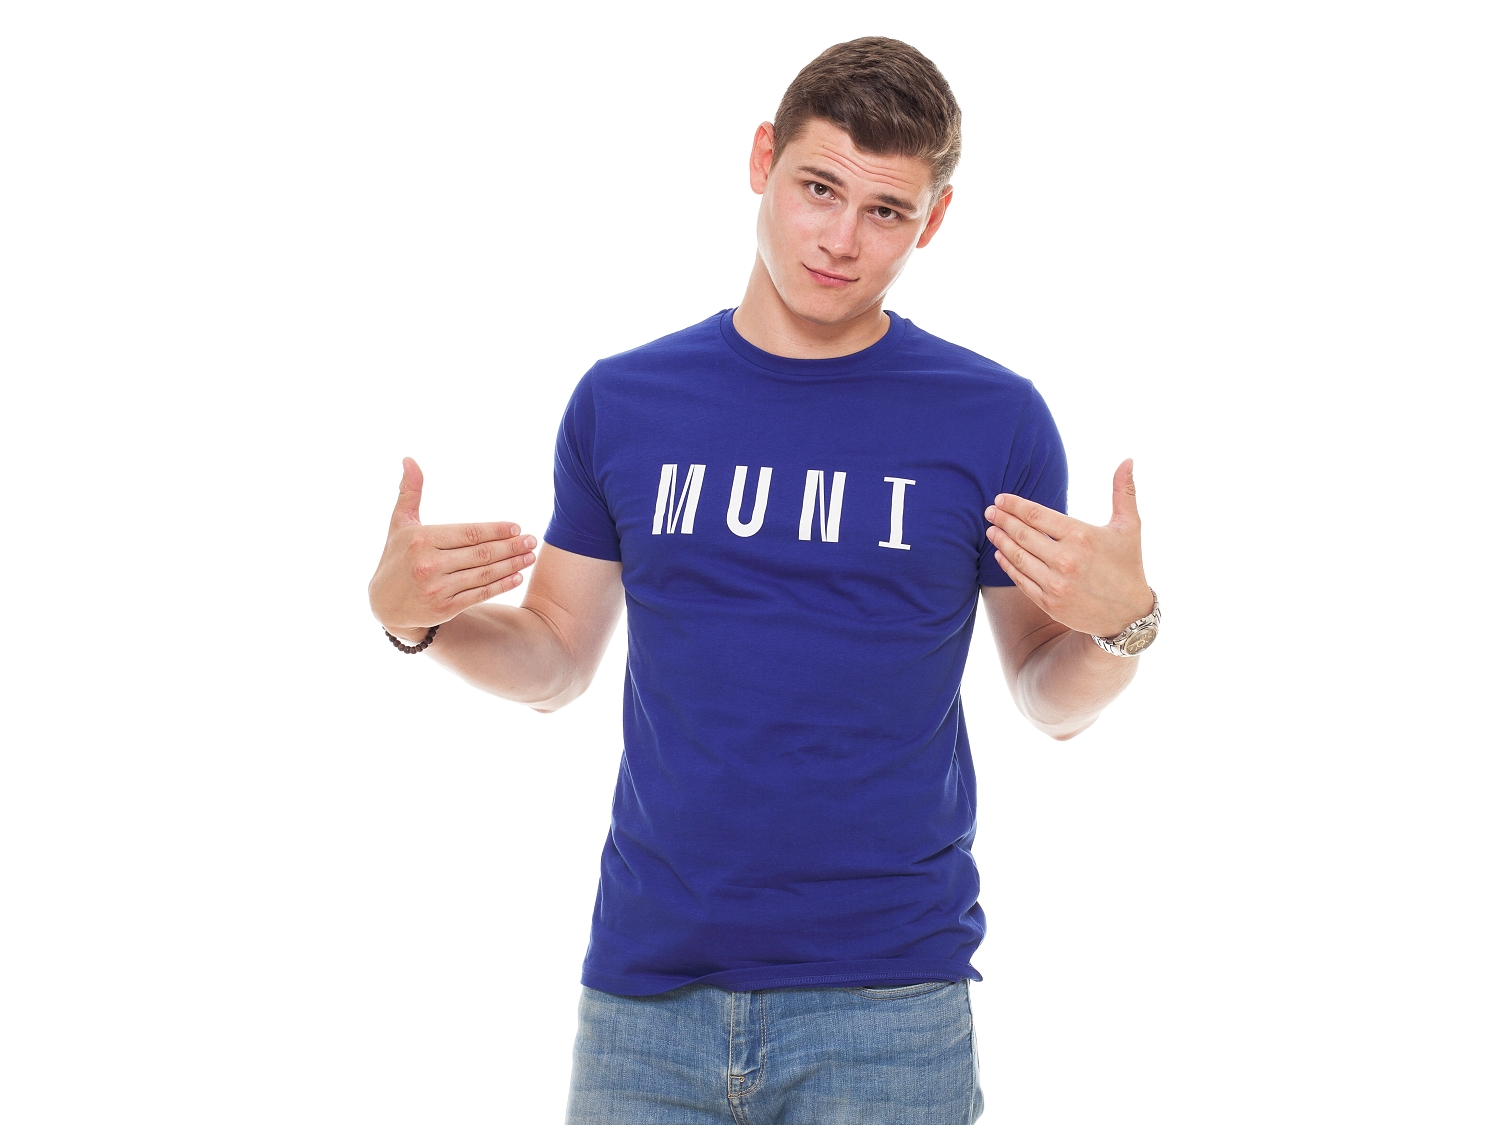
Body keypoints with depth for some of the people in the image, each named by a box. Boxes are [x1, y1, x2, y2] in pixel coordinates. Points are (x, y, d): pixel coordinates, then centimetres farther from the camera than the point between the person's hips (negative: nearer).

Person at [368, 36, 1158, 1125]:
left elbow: (1054, 702, 4)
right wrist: (414, 617, -6)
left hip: (886, 1002, -2)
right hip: (647, 986, 2)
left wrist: (1121, 623, -16)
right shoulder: (623, 401, 4)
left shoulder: (994, 419, -2)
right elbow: (556, 663, 12)